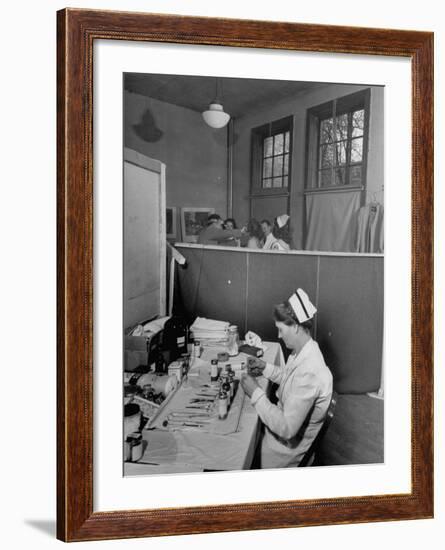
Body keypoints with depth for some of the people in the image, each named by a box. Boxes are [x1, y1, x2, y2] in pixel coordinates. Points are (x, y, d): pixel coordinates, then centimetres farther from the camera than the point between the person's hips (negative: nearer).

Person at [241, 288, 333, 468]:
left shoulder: (309, 372, -33)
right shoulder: (303, 351, -5)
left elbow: (286, 428, -32)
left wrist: (255, 393, -25)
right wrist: (265, 367, 1)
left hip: (289, 445, -8)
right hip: (282, 423, 8)